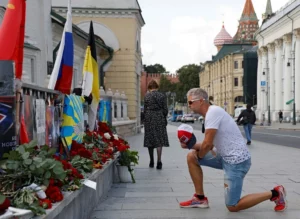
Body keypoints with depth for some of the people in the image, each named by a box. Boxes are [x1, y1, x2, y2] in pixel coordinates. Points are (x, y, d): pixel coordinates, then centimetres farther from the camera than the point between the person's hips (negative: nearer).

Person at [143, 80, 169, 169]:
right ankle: (159, 161, -13)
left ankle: (151, 161, 17)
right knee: (159, 139, -1)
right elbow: (165, 109, 1)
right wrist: (164, 118, 15)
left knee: (150, 139, 9)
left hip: (149, 119, 0)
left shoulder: (146, 96, -1)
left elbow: (145, 109, 0)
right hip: (160, 118, 0)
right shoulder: (162, 96, 1)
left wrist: (145, 120, 10)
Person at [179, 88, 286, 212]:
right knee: (191, 156, 6)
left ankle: (274, 193, 7)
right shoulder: (211, 113, 12)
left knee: (232, 207, -4)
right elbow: (210, 145, 16)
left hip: (237, 161, -10)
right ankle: (200, 198, 12)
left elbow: (207, 144, -21)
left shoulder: (213, 112, -18)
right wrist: (190, 145, 3)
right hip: (226, 157, 10)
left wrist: (199, 156, -1)